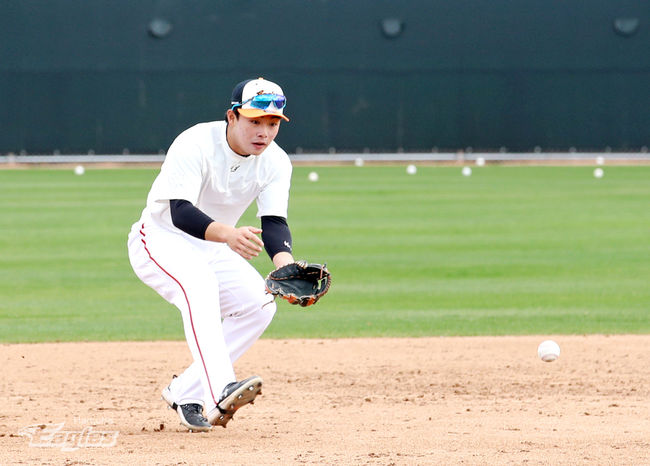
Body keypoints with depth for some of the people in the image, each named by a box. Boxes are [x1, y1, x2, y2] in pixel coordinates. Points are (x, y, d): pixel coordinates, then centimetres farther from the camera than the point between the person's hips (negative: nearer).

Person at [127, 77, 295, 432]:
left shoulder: (276, 162, -9)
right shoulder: (194, 145, -28)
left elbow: (274, 222, -17)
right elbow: (180, 212, -38)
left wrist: (285, 264, -40)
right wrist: (227, 234, -57)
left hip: (214, 248, 7)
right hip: (161, 240, -7)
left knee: (260, 304, -12)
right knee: (198, 281, -35)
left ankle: (184, 393, 0)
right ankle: (220, 391, -50)